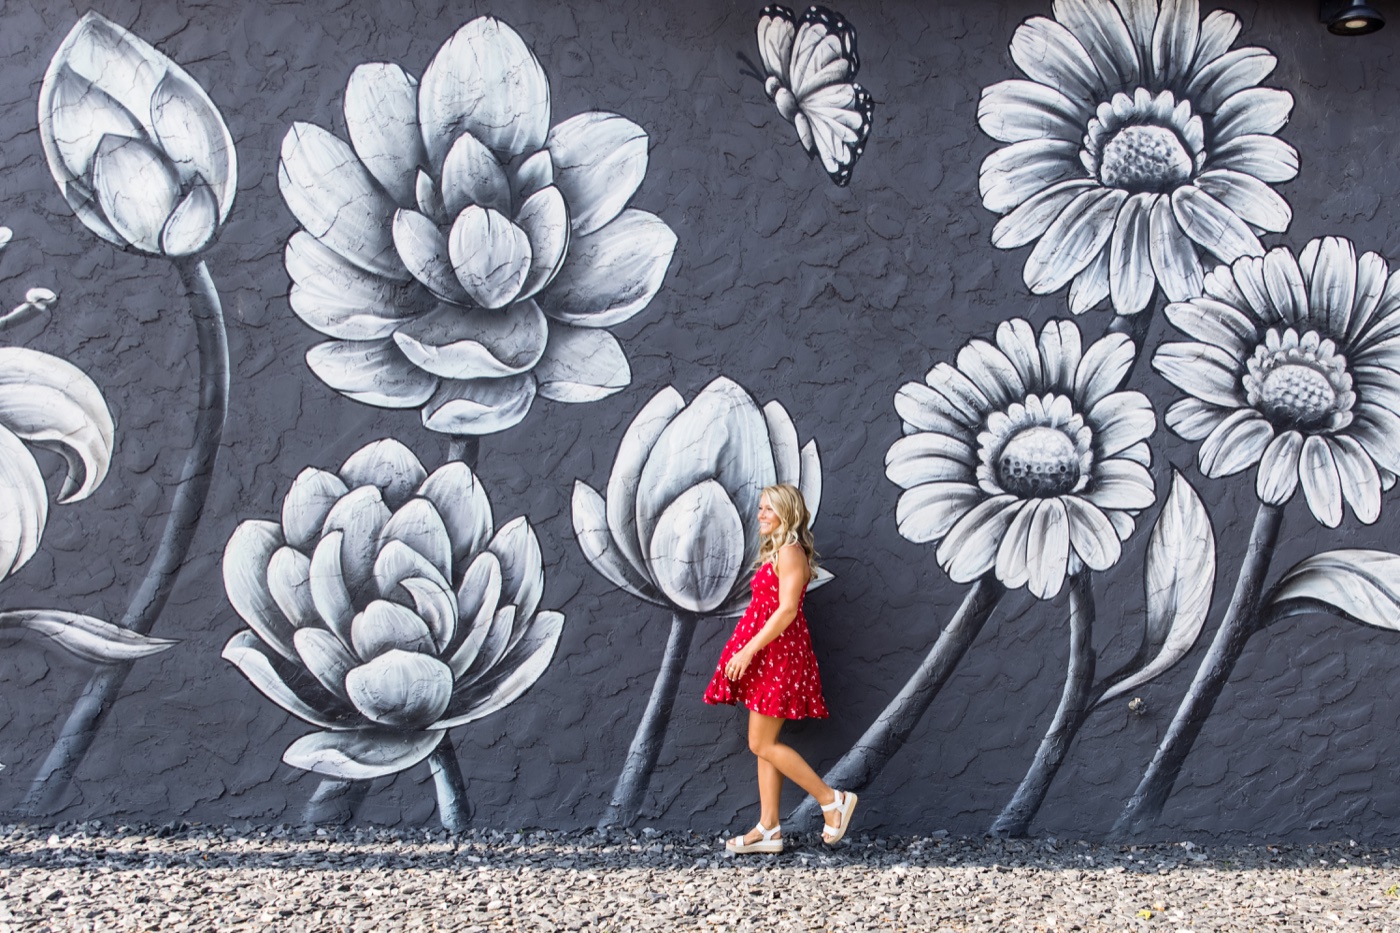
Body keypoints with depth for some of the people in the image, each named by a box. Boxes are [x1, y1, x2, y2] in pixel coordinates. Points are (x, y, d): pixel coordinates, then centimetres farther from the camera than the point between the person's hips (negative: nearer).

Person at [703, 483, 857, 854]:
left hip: (778, 653, -10)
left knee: (763, 744, -8)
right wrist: (747, 650, 18)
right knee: (764, 745, 9)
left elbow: (786, 610, -21)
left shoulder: (789, 553, -13)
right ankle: (768, 829, 12)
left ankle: (832, 799, -1)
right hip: (766, 656, 10)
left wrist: (749, 650, -23)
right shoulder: (775, 552, 16)